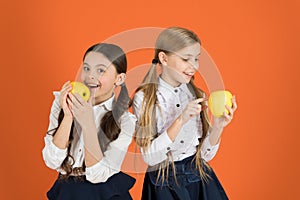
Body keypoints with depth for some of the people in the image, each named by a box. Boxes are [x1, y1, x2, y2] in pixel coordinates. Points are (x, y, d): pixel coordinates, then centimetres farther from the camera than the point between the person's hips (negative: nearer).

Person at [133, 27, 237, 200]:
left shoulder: (197, 94, 4)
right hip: (164, 184, -3)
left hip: (200, 180, 3)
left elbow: (206, 154, 4)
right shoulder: (144, 98, -8)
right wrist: (180, 121, -23)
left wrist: (218, 126, -14)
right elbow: (150, 157, -15)